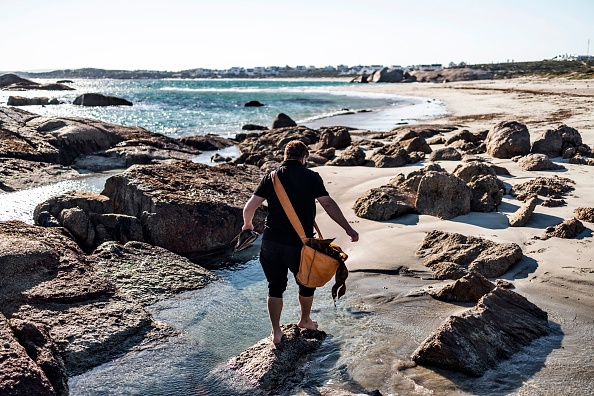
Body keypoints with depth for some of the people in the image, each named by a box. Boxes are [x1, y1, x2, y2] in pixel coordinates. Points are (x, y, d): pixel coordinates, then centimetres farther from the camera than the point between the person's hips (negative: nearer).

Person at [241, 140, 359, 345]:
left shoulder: (271, 177, 7)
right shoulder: (311, 176, -2)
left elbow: (249, 207, 4)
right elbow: (328, 204, -10)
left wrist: (248, 225, 24)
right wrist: (348, 228, -7)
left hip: (271, 241, 3)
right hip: (298, 243, -2)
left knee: (275, 287, 16)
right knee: (307, 283, 22)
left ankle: (276, 332, 23)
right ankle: (305, 320, 41)